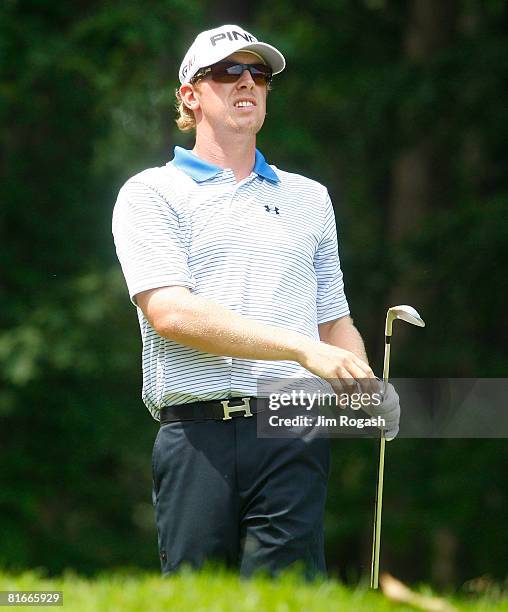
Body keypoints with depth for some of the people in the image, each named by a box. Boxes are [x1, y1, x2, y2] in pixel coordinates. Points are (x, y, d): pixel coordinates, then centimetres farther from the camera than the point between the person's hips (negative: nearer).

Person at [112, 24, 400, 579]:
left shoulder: (310, 198, 23)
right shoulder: (150, 194, 7)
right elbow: (170, 313, -7)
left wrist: (367, 388, 1)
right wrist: (302, 349, -14)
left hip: (295, 436, 3)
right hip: (197, 435, -3)